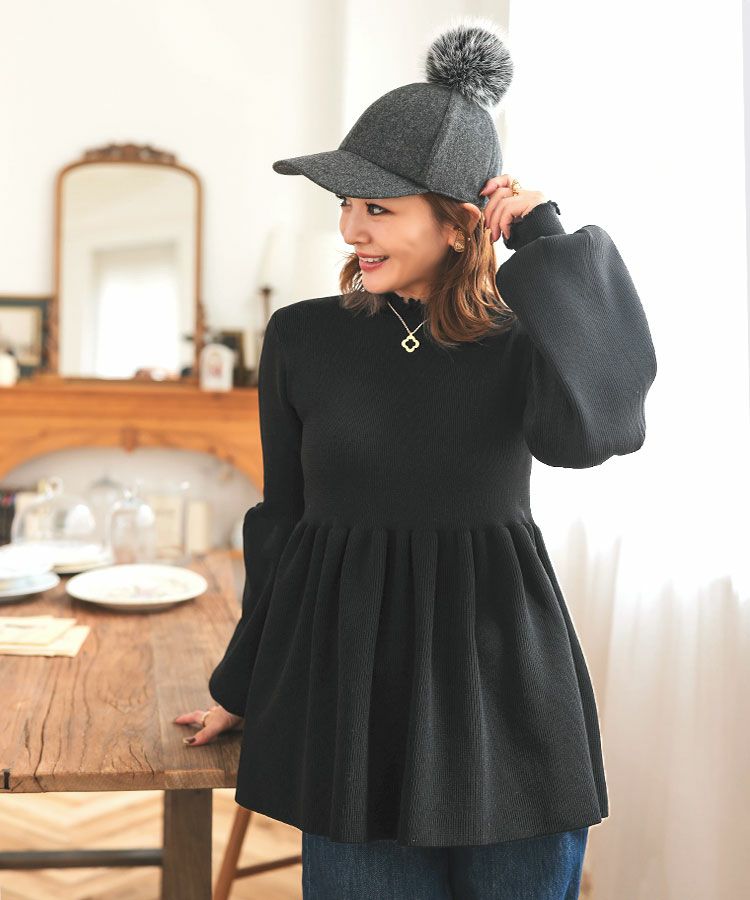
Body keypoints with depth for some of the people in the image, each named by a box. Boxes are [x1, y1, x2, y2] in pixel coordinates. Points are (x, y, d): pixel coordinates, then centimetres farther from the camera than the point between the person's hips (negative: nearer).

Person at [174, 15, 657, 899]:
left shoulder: (521, 339, -4)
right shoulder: (303, 338, -2)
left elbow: (588, 429, -27)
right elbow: (284, 522, 7)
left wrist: (545, 241, -16)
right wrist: (246, 688, 16)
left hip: (505, 689, 0)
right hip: (350, 693, 1)